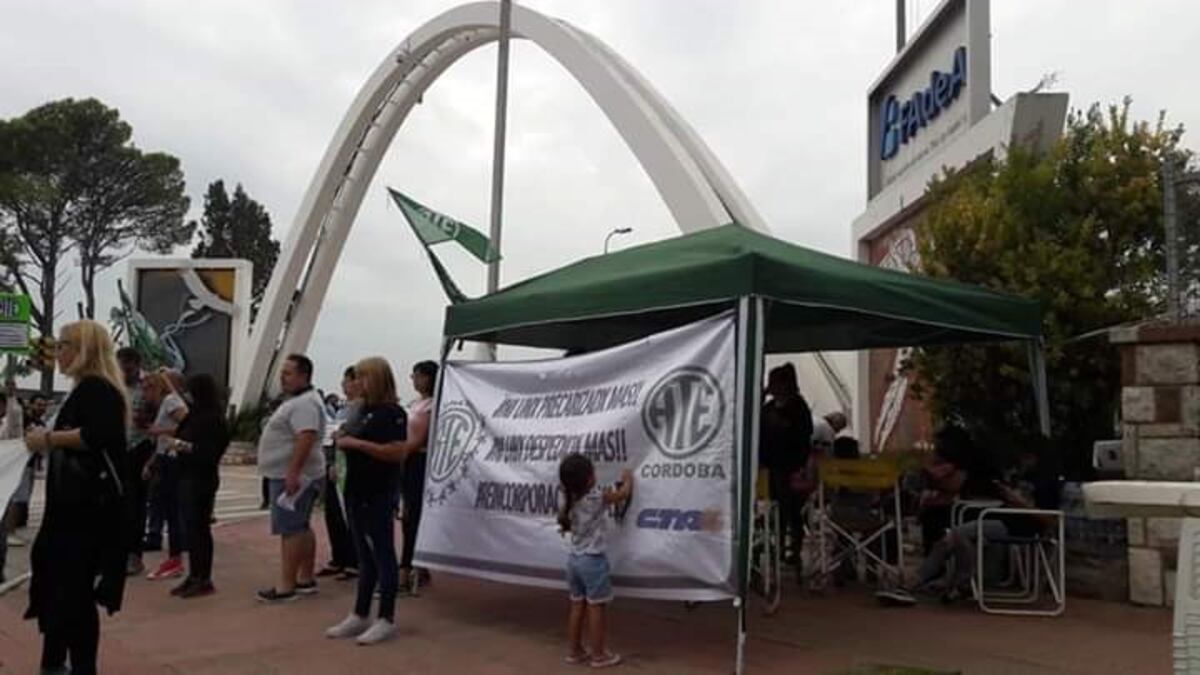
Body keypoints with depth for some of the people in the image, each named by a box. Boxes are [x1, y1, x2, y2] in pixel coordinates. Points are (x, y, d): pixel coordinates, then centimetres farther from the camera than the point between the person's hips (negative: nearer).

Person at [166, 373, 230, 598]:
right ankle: (194, 576, 20)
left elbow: (210, 453, -21)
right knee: (191, 528, 12)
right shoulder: (196, 415, 11)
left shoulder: (214, 420, -15)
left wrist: (184, 446, -22)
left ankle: (204, 580, 2)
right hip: (188, 478, 9)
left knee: (199, 528, -5)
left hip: (202, 480, -9)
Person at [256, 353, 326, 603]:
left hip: (291, 477, -11)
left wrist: (292, 473, -32)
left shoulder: (304, 403, -18)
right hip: (290, 474, 11)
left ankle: (286, 586, -5)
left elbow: (306, 438, -29)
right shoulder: (297, 400, 18)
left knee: (290, 530, -8)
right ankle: (305, 579, 21)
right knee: (301, 528, 14)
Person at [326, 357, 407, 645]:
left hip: (378, 495, -8)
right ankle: (359, 616, 22)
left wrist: (357, 443, -20)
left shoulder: (393, 413, -12)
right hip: (357, 491, 8)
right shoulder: (363, 411, 13)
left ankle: (386, 620, 7)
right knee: (364, 557, 14)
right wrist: (343, 439, 3)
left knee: (382, 556, -1)